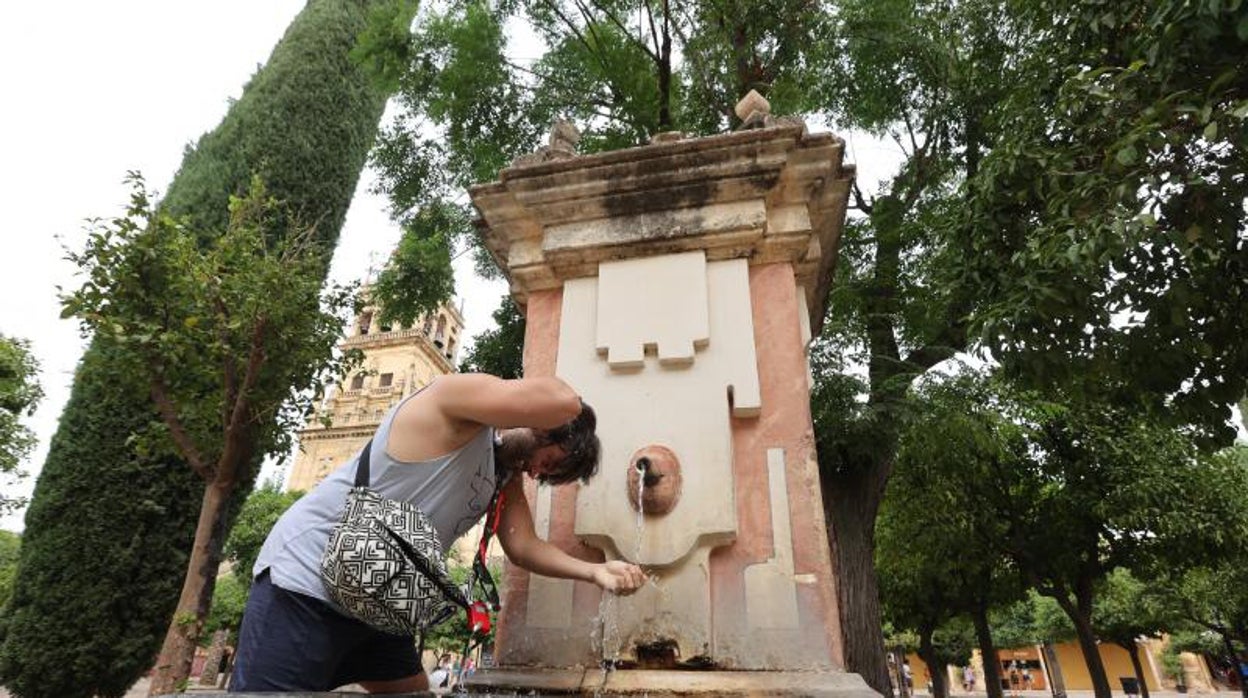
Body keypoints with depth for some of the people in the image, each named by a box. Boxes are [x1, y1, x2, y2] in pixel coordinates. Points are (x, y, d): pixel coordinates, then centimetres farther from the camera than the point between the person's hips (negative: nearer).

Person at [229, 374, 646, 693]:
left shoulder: (506, 473, 7)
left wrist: (593, 571, -10)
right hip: (307, 582, -9)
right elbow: (563, 404, -36)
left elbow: (522, 546, 3)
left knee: (414, 691, 17)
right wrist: (536, 386, -13)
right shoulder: (459, 399, -22)